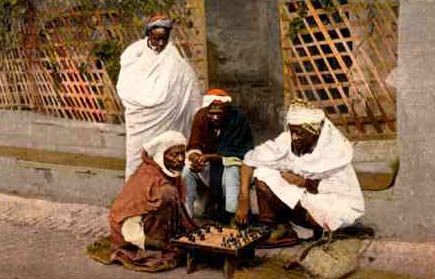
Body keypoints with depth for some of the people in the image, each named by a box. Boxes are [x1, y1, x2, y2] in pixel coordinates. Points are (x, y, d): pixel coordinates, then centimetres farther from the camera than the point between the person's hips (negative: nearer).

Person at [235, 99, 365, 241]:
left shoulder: (335, 148, -25)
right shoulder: (287, 140, -16)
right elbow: (250, 160, -12)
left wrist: (303, 182, -22)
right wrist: (243, 200, -18)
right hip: (305, 195, 4)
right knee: (263, 174, -15)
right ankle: (281, 229, -10)